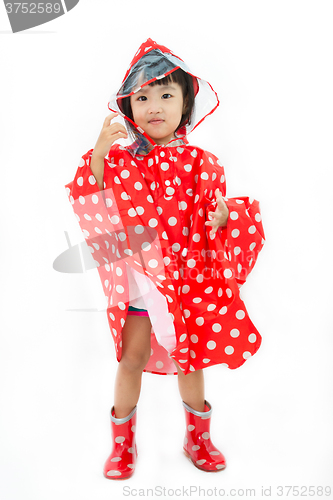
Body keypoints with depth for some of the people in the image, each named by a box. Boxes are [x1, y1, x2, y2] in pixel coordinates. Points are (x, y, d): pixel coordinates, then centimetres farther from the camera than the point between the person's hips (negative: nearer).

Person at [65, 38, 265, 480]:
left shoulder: (200, 164, -4)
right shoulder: (119, 159, -3)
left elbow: (210, 224, -1)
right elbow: (93, 210, -10)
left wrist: (222, 218, -24)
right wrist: (98, 154, -19)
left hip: (190, 277, 0)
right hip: (137, 275, 0)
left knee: (190, 359, 14)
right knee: (132, 359, 6)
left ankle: (198, 437, 39)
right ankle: (123, 443, 31)